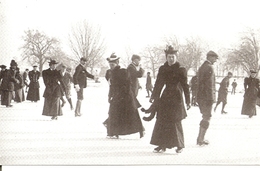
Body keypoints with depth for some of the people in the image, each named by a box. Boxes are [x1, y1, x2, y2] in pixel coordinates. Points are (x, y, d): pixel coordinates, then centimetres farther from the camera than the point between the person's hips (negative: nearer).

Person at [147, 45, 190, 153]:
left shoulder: (181, 70, -5)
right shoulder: (163, 69, 8)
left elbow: (185, 86, -3)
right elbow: (158, 84, 14)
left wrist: (188, 101, -5)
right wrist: (153, 96, 12)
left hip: (176, 98, -4)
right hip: (165, 97, 4)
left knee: (176, 122, -4)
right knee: (162, 121, 2)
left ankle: (179, 145, 10)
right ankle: (162, 145, 8)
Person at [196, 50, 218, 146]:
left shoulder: (202, 67, 15)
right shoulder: (209, 68, -13)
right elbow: (209, 85, -19)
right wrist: (211, 99, -18)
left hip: (200, 97, 9)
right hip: (207, 97, -9)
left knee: (205, 117, 17)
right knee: (207, 118, -2)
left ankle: (200, 138, 21)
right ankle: (201, 140, -1)